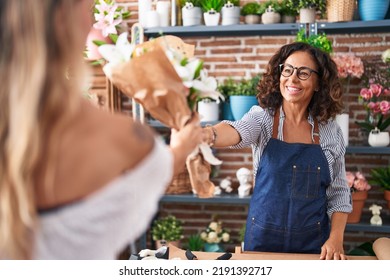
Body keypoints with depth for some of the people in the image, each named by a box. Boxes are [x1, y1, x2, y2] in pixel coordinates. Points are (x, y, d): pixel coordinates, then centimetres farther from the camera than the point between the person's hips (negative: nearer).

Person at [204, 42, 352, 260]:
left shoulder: (331, 131, -2)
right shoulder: (262, 117, -6)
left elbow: (339, 192, 4)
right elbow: (237, 132, -29)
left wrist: (336, 239, -9)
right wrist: (208, 134, -50)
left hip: (313, 243, 1)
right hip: (263, 240, -1)